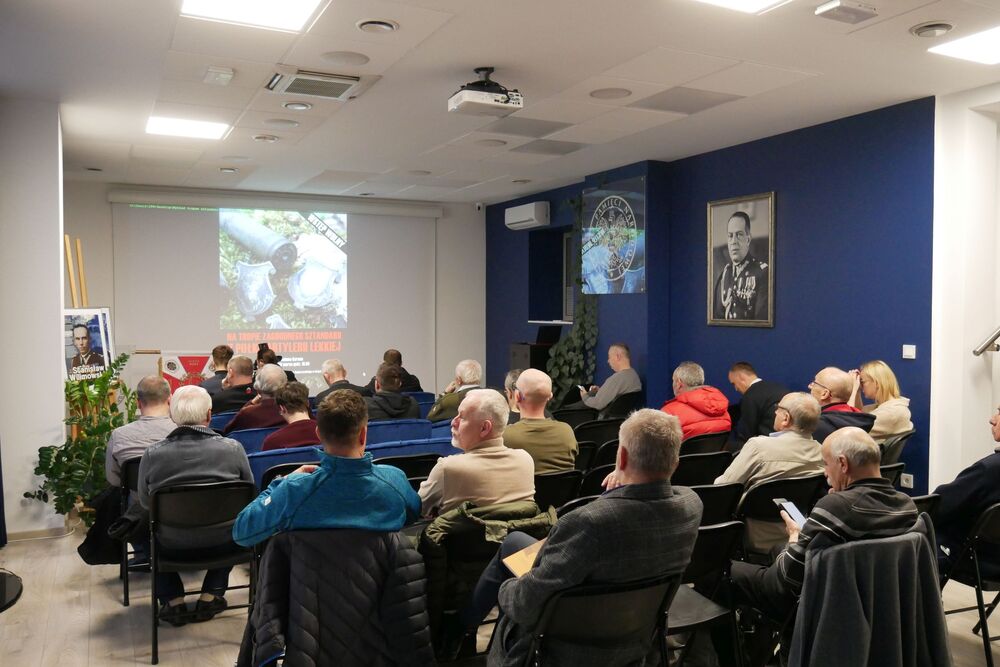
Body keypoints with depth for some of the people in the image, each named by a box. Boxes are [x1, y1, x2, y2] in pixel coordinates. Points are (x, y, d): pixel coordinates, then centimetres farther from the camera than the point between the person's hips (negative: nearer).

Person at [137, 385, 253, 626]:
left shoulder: (152, 455, -15)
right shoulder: (233, 448, -16)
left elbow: (145, 502, 1)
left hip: (173, 547, 0)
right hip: (222, 543, 0)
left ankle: (172, 601, 25)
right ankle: (210, 596, 28)